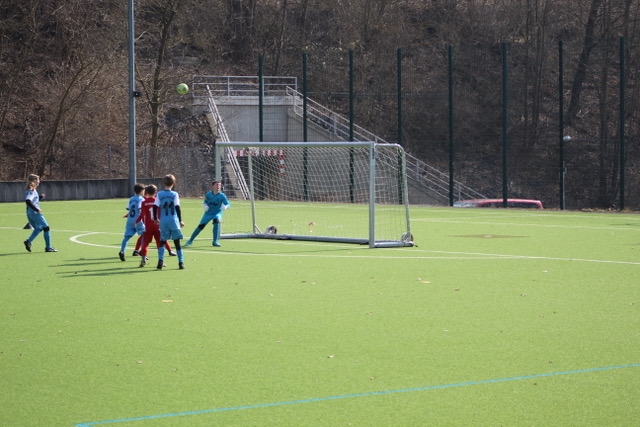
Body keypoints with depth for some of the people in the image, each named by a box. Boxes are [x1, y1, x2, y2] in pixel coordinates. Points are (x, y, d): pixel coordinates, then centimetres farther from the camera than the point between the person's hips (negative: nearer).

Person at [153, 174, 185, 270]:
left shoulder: (159, 194, 1)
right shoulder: (175, 194, -4)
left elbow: (155, 207, 0)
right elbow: (177, 208, -8)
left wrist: (156, 218, 13)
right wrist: (180, 220, -2)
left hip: (163, 221, 1)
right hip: (174, 220, -1)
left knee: (162, 241, 11)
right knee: (177, 242, 5)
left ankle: (160, 260, -6)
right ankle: (181, 262, 4)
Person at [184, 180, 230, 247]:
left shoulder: (222, 196, -13)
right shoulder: (208, 194, -7)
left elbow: (228, 204, -17)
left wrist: (225, 206, -40)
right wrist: (205, 206, -9)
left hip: (217, 213, -2)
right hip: (208, 213, 2)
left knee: (216, 221, -32)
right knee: (201, 226, -1)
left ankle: (215, 241, -25)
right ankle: (190, 240, 19)